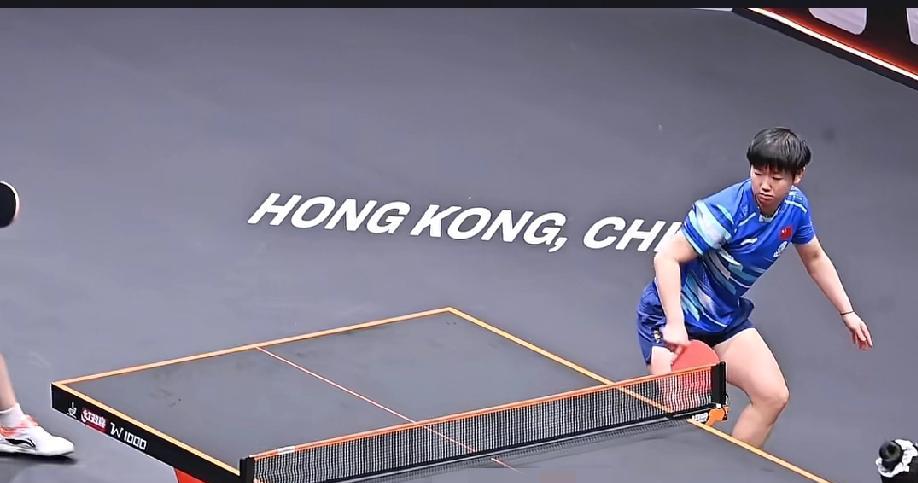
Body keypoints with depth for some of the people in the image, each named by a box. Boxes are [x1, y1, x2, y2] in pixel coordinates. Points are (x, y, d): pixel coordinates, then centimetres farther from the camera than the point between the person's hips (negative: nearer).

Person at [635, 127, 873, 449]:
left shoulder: (795, 208, -7)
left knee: (773, 397, -6)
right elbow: (667, 258, -30)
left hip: (726, 317, 7)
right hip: (670, 313, -7)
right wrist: (674, 324, -39)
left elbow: (815, 258, 14)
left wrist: (847, 313, 14)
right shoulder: (725, 211, -29)